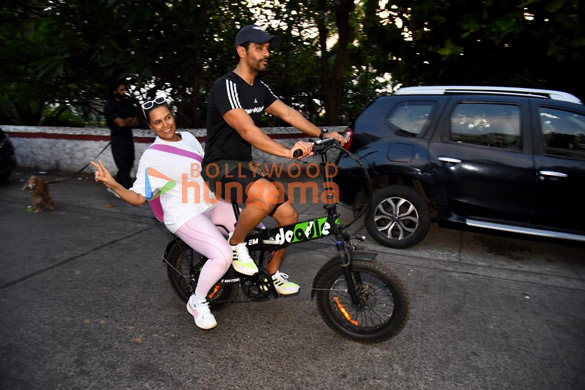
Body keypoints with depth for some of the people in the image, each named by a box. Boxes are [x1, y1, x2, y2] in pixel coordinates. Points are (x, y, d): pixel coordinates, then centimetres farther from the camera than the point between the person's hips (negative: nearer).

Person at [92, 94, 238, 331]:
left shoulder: (188, 138, 7)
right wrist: (112, 184, -30)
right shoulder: (152, 157, -12)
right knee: (223, 257, -26)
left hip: (211, 205, 7)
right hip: (185, 216, -7)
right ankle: (197, 303, 0)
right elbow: (137, 198, -13)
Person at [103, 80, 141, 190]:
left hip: (128, 137, 7)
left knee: (128, 164, 9)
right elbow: (120, 123, -15)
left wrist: (126, 122, -7)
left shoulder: (127, 104, 15)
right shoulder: (109, 106, -5)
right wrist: (129, 120, 3)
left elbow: (136, 122, 10)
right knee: (124, 166, -8)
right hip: (118, 138, -7)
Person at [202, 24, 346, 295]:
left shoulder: (260, 88, 12)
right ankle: (235, 245, -11)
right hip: (220, 167, -8)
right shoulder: (226, 87, -15)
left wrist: (323, 135, -8)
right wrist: (288, 152, -39)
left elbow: (287, 113, 4)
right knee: (268, 193, -37)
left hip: (244, 165, 8)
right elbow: (247, 131, -28)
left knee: (288, 215, 1)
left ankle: (272, 273, 21)